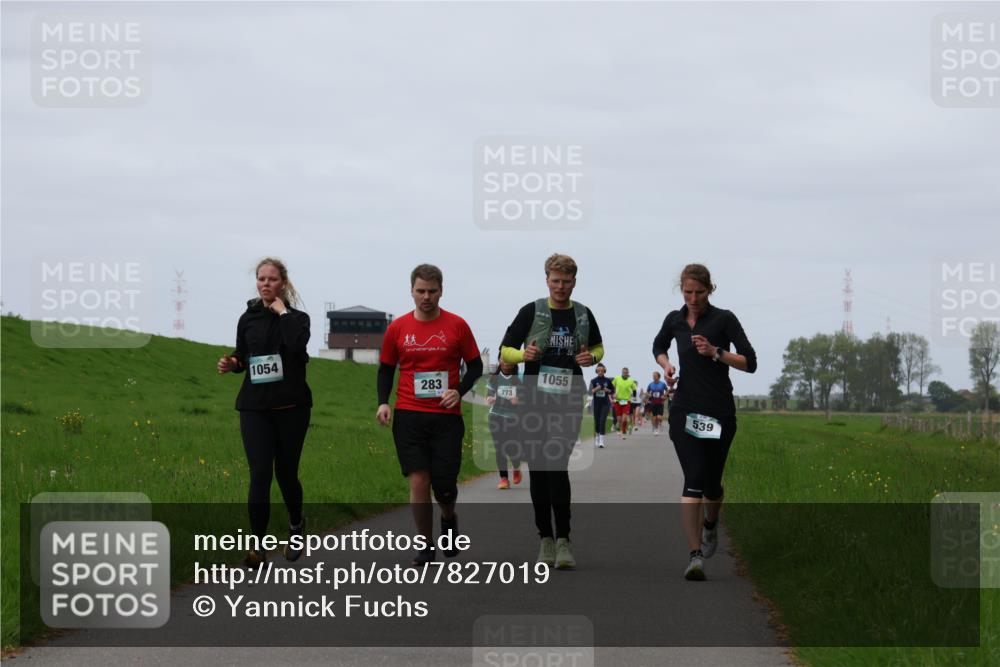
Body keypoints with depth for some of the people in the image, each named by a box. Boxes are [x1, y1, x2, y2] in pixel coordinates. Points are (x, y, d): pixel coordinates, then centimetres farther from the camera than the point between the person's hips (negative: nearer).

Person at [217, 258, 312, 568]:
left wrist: (282, 312, -14)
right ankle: (258, 546, -10)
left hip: (290, 406, -1)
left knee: (286, 472, 7)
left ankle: (296, 525, 36)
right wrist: (232, 363, -3)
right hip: (255, 407, 1)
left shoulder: (297, 318, -2)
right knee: (260, 475, -9)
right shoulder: (248, 318, 7)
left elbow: (297, 345, -24)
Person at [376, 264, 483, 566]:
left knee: (444, 486, 0)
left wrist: (459, 391, -11)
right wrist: (383, 402, -2)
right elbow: (386, 368, 13)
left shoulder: (457, 326, 1)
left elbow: (475, 366, 7)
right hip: (409, 416, 1)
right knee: (418, 482, -6)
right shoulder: (397, 328, 4)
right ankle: (426, 546, 6)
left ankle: (449, 519, 34)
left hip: (446, 417, -1)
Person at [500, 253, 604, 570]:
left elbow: (598, 348, 23)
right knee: (538, 470, 3)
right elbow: (505, 351, 5)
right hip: (535, 401, 1)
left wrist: (591, 357, -1)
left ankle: (563, 540, -12)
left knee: (557, 468, -13)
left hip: (569, 403, 0)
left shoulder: (583, 315, 7)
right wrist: (524, 355, -17)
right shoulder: (531, 312, 1)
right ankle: (546, 539, 13)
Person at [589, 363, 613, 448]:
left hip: (605, 403, -1)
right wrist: (596, 389, -20)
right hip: (596, 403, 1)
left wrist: (607, 390, -6)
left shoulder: (607, 381, 3)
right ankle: (597, 438, 29)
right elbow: (590, 392, -4)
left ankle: (601, 441, -16)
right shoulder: (593, 381, 1)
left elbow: (613, 390, 13)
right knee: (596, 421, 7)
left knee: (602, 421, -12)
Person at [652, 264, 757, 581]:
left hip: (719, 412, -1)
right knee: (694, 479, -15)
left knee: (711, 482, 9)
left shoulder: (724, 319, -5)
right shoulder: (675, 320, 6)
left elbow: (750, 362, -9)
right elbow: (658, 346, 28)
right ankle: (695, 555, -21)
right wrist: (666, 364, 6)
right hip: (685, 409, 1)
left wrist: (715, 352, -21)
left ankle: (710, 524, 44)